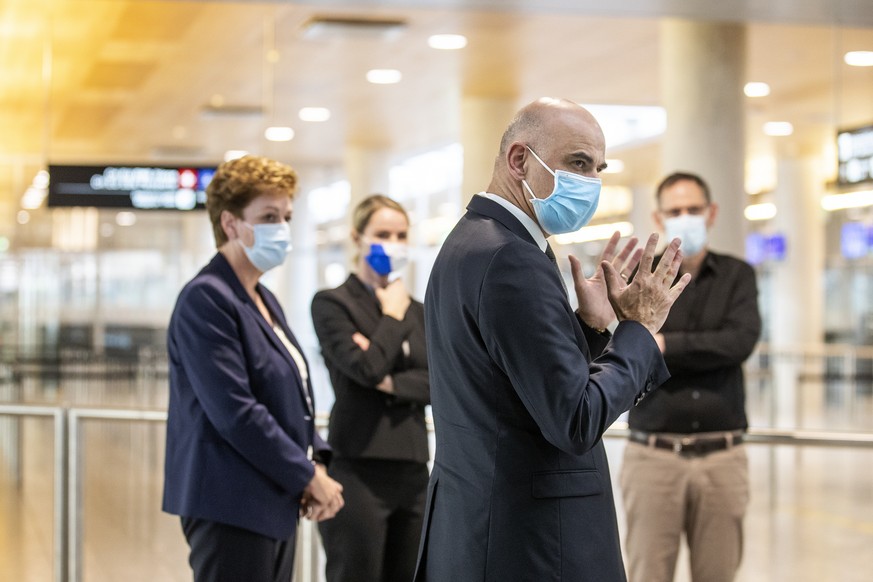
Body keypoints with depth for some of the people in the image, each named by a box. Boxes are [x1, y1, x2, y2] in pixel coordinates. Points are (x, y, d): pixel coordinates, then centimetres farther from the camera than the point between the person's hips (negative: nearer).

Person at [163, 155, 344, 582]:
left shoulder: (264, 300, 15)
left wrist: (315, 460, 4)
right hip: (231, 509, -9)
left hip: (275, 506, 9)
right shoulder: (206, 299, -13)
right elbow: (235, 413, -20)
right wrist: (307, 476, -13)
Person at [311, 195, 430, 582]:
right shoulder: (332, 303, -2)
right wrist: (392, 316, -3)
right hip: (358, 472, -6)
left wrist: (391, 382, -11)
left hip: (412, 473, 6)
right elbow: (365, 367, -16)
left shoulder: (416, 311, 16)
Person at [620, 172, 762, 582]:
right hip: (654, 455, -1)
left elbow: (742, 341, -9)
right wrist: (711, 349, -13)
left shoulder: (737, 277, 9)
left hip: (722, 457, 1)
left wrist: (669, 346, -11)